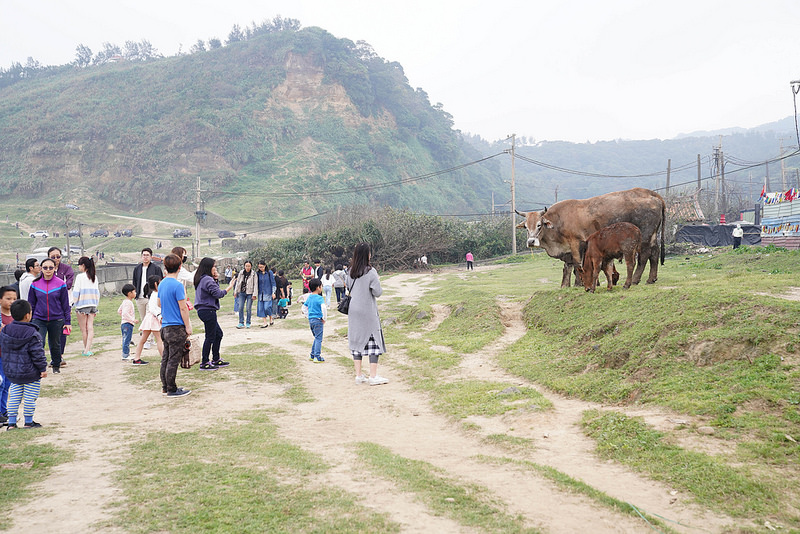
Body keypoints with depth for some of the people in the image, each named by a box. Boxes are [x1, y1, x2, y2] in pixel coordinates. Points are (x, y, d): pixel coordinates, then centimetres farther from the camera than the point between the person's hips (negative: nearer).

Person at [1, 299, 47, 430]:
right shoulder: (32, 334, -19)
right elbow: (37, 354, -16)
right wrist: (43, 368, -8)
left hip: (11, 373, 6)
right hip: (31, 374, -6)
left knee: (14, 397, 15)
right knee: (30, 397, 6)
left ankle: (11, 422, 16)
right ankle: (28, 422, 15)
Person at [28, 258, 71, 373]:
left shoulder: (61, 284, -3)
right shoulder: (35, 284, 1)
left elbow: (65, 304, 2)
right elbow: (31, 304, 10)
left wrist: (67, 322, 1)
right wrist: (29, 322, 9)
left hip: (57, 320, 0)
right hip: (39, 320, 1)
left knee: (55, 344, 12)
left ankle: (56, 365, 33)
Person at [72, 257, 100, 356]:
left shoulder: (80, 277, -8)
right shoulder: (94, 277, 9)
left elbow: (75, 292, -9)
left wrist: (73, 304, -1)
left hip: (82, 304, -5)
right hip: (93, 304, 5)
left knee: (83, 329, 5)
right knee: (90, 327, 1)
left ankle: (86, 350, 12)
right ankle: (88, 349, -8)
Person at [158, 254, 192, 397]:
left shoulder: (161, 284, 9)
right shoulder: (177, 285, -16)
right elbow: (183, 308, -16)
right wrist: (188, 326, -10)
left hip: (165, 326, 8)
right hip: (177, 328, -8)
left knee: (166, 358, 14)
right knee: (174, 360, -2)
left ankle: (165, 386, 22)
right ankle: (171, 389, 3)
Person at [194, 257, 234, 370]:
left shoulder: (201, 279, 15)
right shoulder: (207, 280, -17)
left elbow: (214, 290, 18)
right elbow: (218, 294, -17)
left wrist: (216, 280, 7)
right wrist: (229, 287, -5)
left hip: (203, 310, 11)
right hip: (208, 311, -11)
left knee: (218, 334, 17)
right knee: (210, 337, -4)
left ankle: (216, 360, 25)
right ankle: (205, 363, 2)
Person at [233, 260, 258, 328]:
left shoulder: (253, 274, -5)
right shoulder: (241, 273, 6)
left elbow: (255, 284, -6)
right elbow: (238, 282, 14)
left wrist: (254, 294, -12)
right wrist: (235, 292, 12)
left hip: (250, 293, -3)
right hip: (242, 293, 3)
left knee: (248, 308, 0)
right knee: (240, 307, -1)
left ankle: (248, 323, 12)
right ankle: (241, 323, 5)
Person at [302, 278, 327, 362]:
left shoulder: (309, 298, 9)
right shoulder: (320, 298, -14)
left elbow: (304, 308, 17)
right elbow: (324, 308, -28)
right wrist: (324, 318, -15)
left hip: (310, 320, 7)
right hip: (318, 320, -7)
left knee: (316, 338, 20)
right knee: (318, 339, -1)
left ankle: (312, 355, 23)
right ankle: (317, 357, -1)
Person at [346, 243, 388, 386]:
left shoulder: (350, 272, 3)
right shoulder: (370, 271, -14)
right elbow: (378, 292, -13)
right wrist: (376, 283, 5)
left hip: (353, 311, 6)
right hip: (368, 312, -6)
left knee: (357, 341, 10)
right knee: (374, 341, 1)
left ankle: (359, 376, 12)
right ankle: (373, 376, -1)